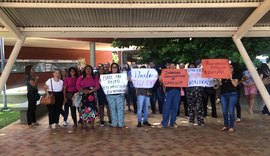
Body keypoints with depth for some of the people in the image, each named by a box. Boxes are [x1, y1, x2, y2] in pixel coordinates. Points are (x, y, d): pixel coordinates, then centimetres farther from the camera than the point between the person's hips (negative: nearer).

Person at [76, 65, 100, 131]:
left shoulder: (94, 78, 12)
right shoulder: (81, 77, 13)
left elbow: (97, 86, 1)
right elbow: (77, 85, 3)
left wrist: (91, 91, -13)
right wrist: (83, 91, -13)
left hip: (92, 95, 0)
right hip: (83, 95, 0)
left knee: (92, 109, -3)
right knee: (84, 110, -4)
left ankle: (92, 124, 5)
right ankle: (84, 125, 1)